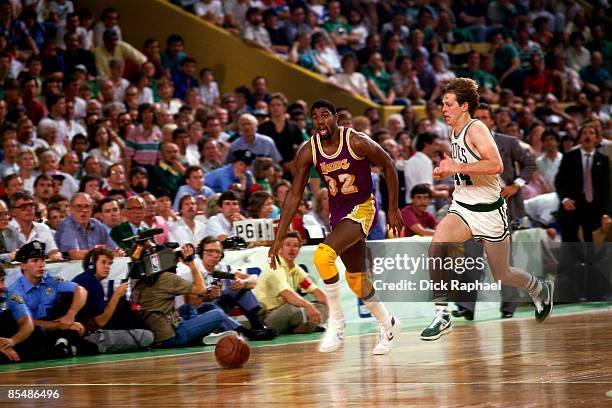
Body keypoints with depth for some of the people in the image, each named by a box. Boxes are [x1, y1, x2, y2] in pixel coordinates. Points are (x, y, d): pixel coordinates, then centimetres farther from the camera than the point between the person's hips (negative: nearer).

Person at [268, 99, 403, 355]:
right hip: (338, 212, 6)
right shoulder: (308, 152, -7)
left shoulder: (357, 142, -20)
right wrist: (279, 239, -5)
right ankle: (387, 325, 40)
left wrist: (393, 209, -5)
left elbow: (388, 166, -6)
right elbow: (295, 195, -2)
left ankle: (336, 322, -12)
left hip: (362, 209, -6)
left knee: (323, 255, -28)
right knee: (355, 279, 17)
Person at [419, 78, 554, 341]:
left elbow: (496, 165, -31)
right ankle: (442, 316, -19)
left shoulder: (476, 129, -17)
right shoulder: (454, 132, 9)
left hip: (488, 211, -6)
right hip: (461, 208, 6)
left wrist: (458, 167, -29)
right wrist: (446, 172, 9)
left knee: (502, 275, 7)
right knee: (436, 246, -23)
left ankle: (541, 290, 40)